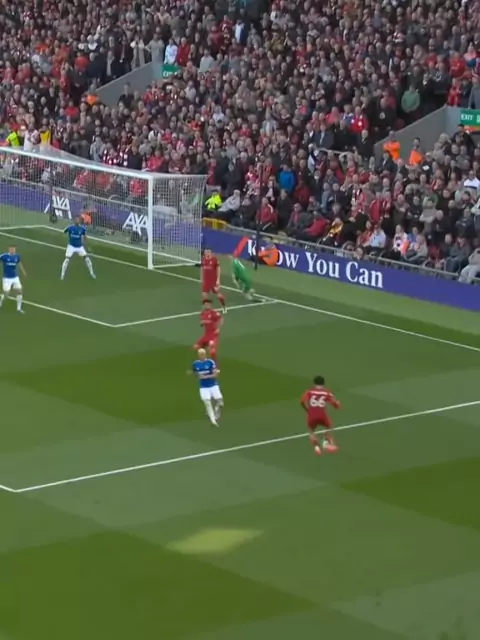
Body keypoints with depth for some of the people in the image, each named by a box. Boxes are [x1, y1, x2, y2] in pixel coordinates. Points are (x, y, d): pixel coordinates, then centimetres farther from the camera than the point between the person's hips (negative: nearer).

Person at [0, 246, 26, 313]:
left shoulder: (17, 256, -1)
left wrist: (23, 271, 31)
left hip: (15, 278, 5)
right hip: (7, 278, -5)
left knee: (20, 291, 2)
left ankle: (19, 308, 16)